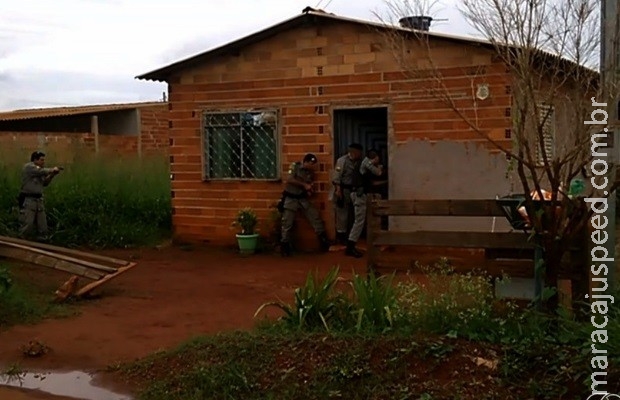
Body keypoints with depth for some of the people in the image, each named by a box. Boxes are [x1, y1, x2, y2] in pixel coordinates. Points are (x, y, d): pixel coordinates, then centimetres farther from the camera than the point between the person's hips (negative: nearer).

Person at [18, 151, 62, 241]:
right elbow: (43, 171, -22)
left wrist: (51, 175, 3)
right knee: (26, 225, -10)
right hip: (28, 200, -9)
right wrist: (52, 170, -7)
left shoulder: (39, 169, 18)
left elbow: (44, 183, 17)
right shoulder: (28, 167, -9)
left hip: (38, 200, 9)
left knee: (43, 226, 8)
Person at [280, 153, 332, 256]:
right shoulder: (295, 166, -10)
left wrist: (309, 190, -13)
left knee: (316, 217, -2)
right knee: (287, 224, -2)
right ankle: (284, 247, 9)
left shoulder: (310, 173, 4)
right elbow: (289, 180, -20)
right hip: (291, 198, -4)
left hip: (303, 198, 4)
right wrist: (304, 185, -20)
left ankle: (324, 242, 5)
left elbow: (309, 185, 11)